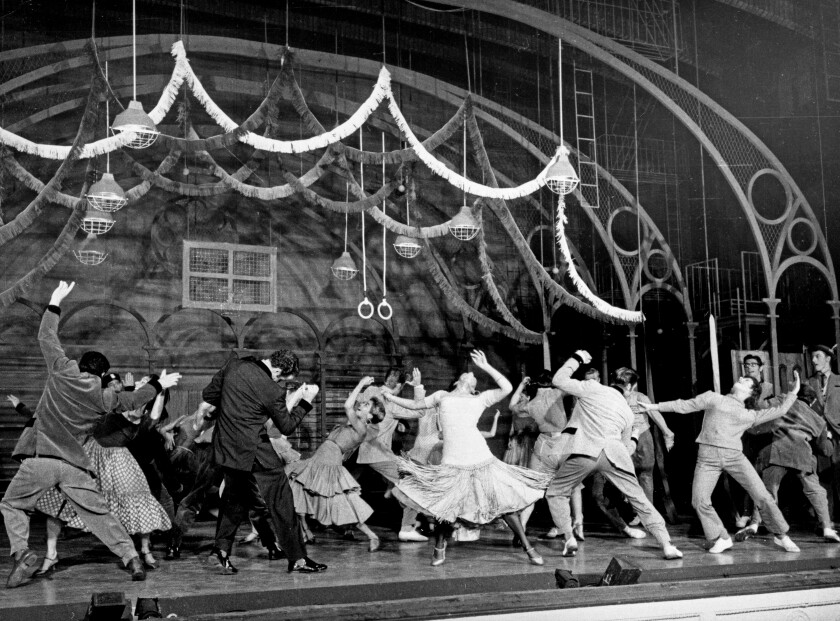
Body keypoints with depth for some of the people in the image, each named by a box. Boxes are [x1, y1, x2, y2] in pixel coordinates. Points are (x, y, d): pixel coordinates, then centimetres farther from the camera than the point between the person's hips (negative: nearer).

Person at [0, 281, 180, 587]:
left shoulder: (62, 371, 1)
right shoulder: (103, 397, 7)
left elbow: (46, 337, 10)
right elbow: (132, 400, 23)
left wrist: (55, 302, 21)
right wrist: (158, 384, 38)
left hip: (41, 459, -2)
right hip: (75, 465, 2)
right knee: (99, 514, 9)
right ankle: (131, 558, 5)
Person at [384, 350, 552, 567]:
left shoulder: (481, 399, 15)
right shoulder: (442, 396, 20)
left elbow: (507, 387, 2)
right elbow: (416, 405, 31)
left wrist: (486, 367, 4)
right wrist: (390, 397, 31)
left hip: (481, 461, 0)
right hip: (452, 464, 1)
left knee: (505, 503, -1)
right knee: (443, 508, -1)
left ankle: (528, 548, 9)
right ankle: (439, 551, 24)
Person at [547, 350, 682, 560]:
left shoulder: (592, 388, 13)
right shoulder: (627, 411, 25)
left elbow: (558, 380, 15)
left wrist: (576, 359, 26)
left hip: (584, 450, -3)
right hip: (613, 453, 3)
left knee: (556, 493, 14)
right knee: (639, 499, 12)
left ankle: (569, 539, -2)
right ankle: (666, 545, 6)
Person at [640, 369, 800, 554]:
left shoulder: (750, 415, 20)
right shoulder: (713, 398, 18)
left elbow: (778, 411, 19)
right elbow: (683, 406, 19)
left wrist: (794, 392, 14)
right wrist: (654, 406, 18)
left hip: (734, 455, 1)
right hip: (707, 456, -1)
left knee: (762, 496, -6)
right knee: (699, 501, -13)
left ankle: (781, 536, 14)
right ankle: (722, 538, 6)